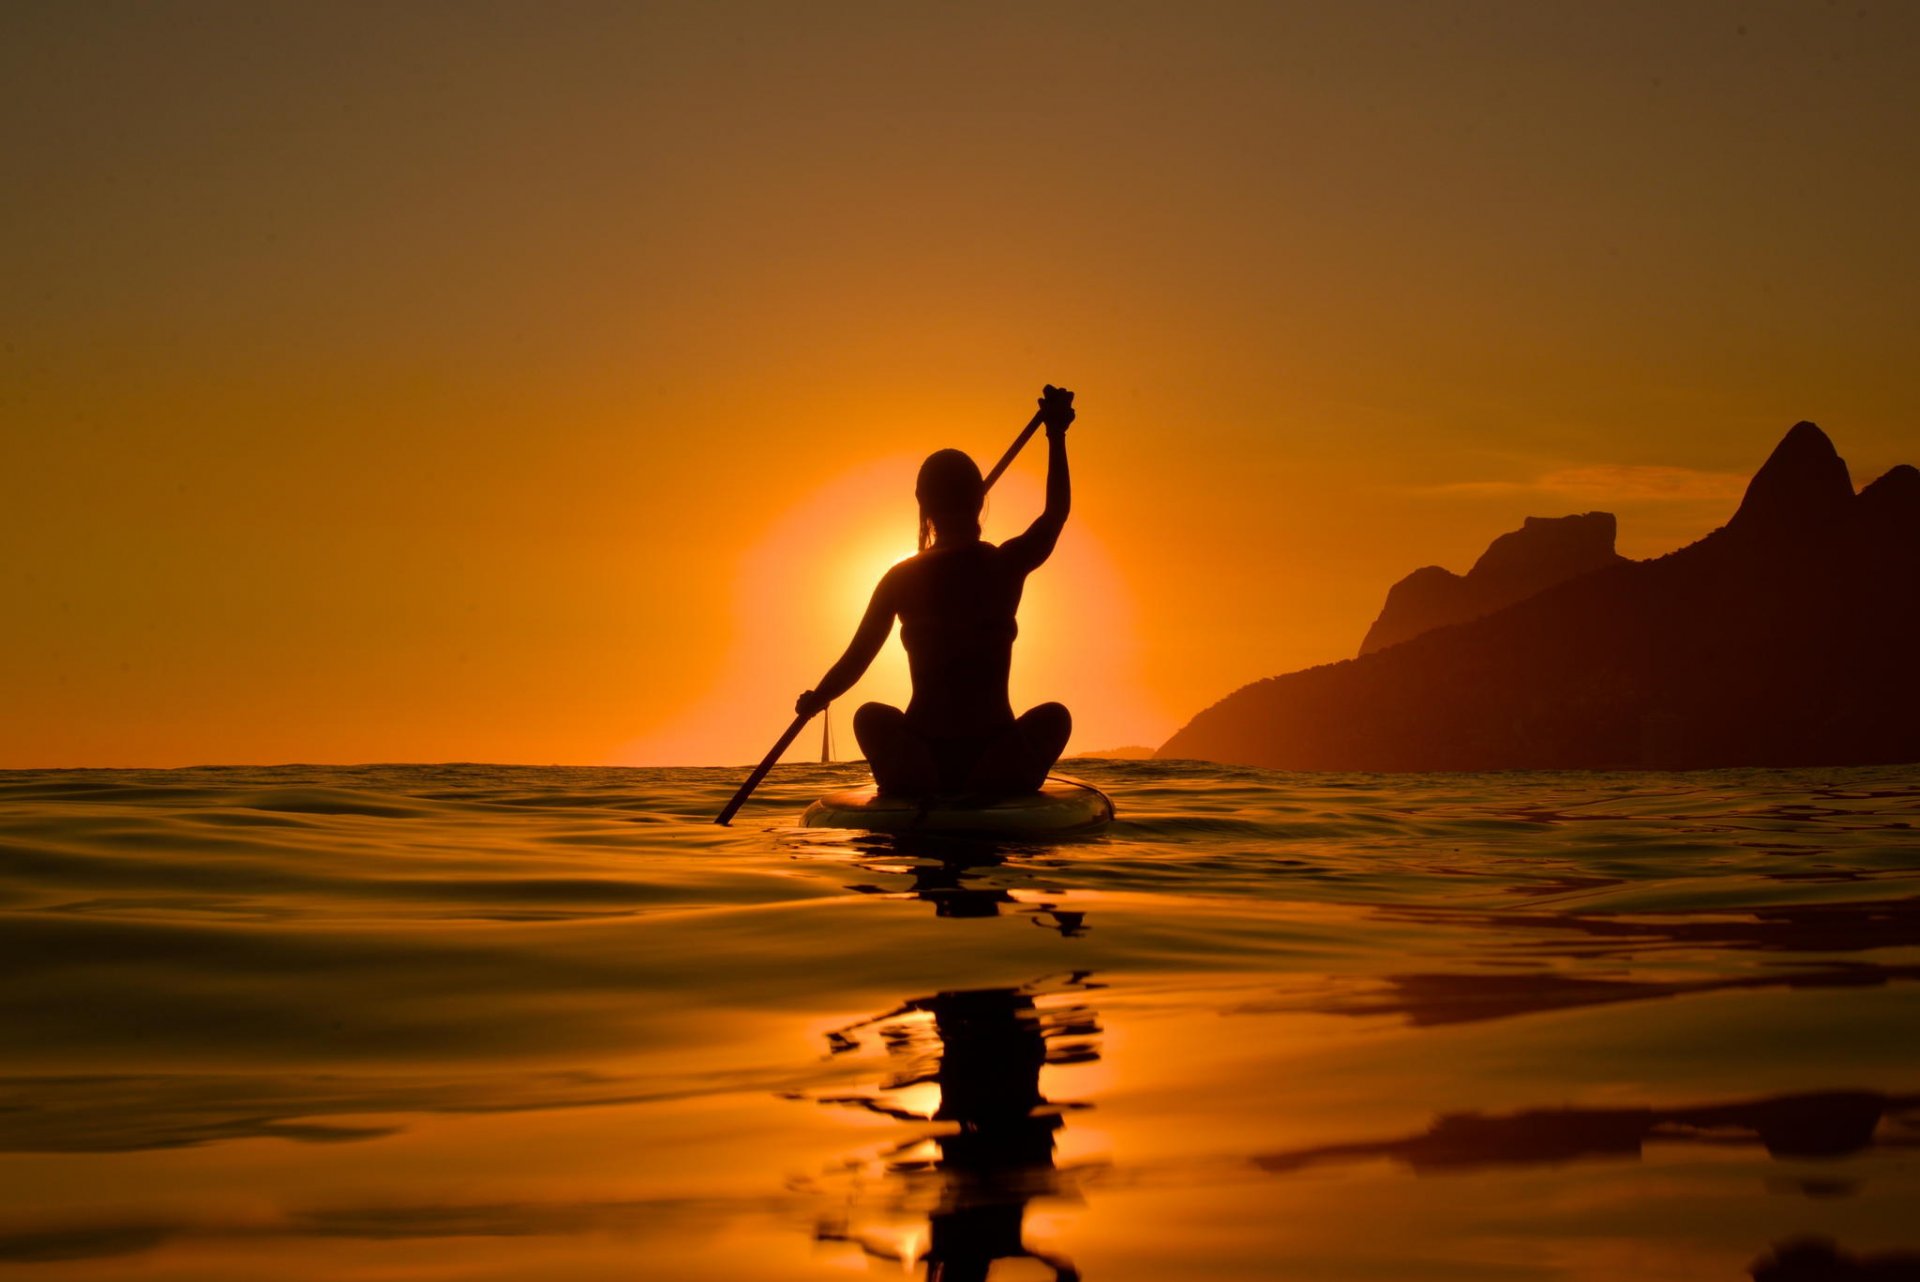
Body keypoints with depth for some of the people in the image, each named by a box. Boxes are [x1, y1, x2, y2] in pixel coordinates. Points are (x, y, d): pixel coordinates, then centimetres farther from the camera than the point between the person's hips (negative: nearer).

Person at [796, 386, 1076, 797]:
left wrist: (813, 701, 22)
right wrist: (1056, 434, 26)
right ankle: (997, 796, 16)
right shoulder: (1007, 566, -2)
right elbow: (1057, 511, 17)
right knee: (1054, 715, 31)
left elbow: (853, 663, 4)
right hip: (996, 761, -1)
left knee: (871, 715, 34)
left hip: (921, 760, 1)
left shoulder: (902, 579, -2)